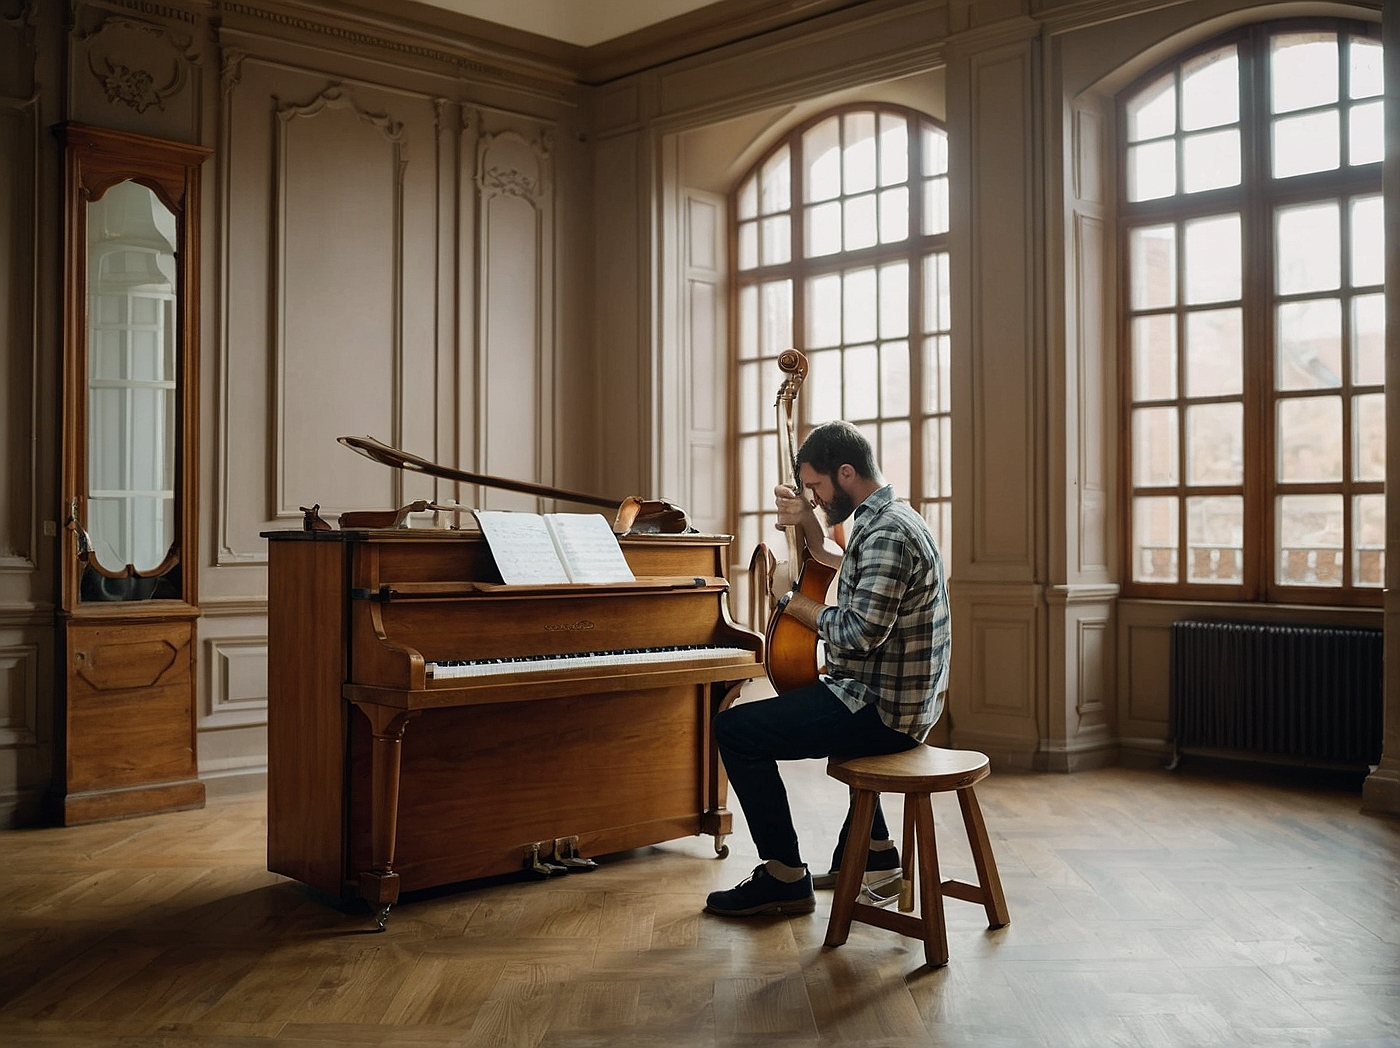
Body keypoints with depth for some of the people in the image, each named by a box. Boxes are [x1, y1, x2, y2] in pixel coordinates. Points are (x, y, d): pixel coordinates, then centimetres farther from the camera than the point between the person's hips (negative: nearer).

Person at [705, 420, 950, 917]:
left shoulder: (887, 533, -22)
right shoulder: (890, 518, 11)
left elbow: (860, 634, -29)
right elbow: (836, 561, 29)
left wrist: (797, 605, -13)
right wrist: (807, 522, 12)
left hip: (883, 713, -11)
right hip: (902, 701, 11)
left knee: (735, 729, -11)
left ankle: (787, 878, -3)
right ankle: (872, 845, 39)